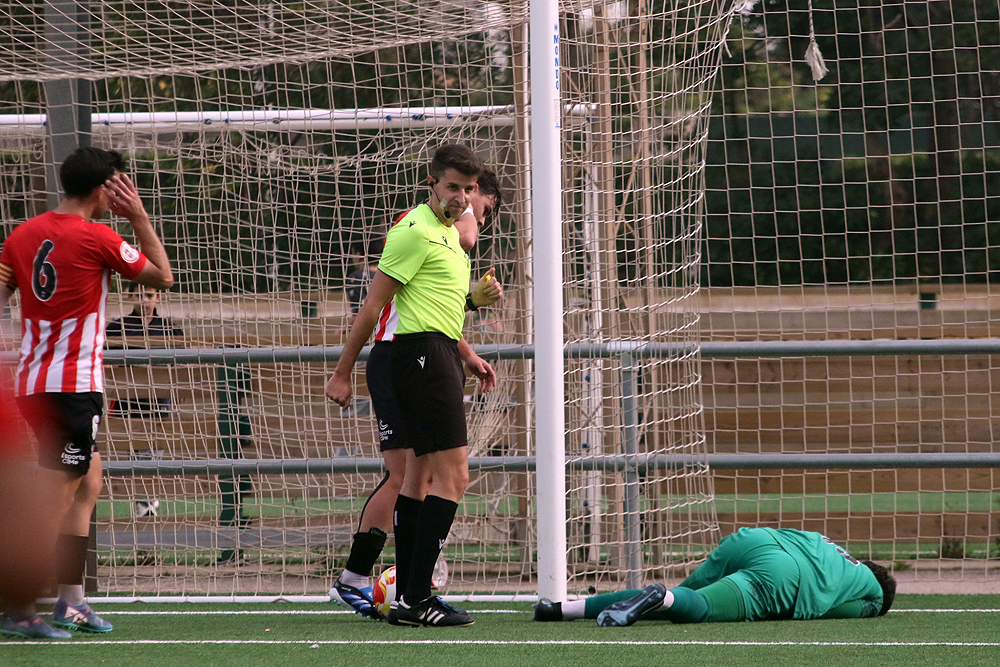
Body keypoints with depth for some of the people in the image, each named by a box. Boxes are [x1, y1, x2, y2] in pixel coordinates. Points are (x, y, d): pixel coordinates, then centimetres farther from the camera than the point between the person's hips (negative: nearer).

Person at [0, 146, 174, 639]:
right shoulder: (96, 238, -10)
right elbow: (162, 277, 2)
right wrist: (140, 219, 8)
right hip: (75, 385, -8)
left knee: (89, 478, 19)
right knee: (57, 498, -6)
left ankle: (71, 601, 19)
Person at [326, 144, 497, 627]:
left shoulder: (448, 233, 19)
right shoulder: (416, 232, -12)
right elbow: (372, 306, -12)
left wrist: (467, 356, 25)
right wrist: (342, 373, -12)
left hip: (440, 355, 11)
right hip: (423, 353, -11)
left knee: (420, 475, 12)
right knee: (452, 475, -15)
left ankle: (409, 596, 15)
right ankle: (415, 599, -18)